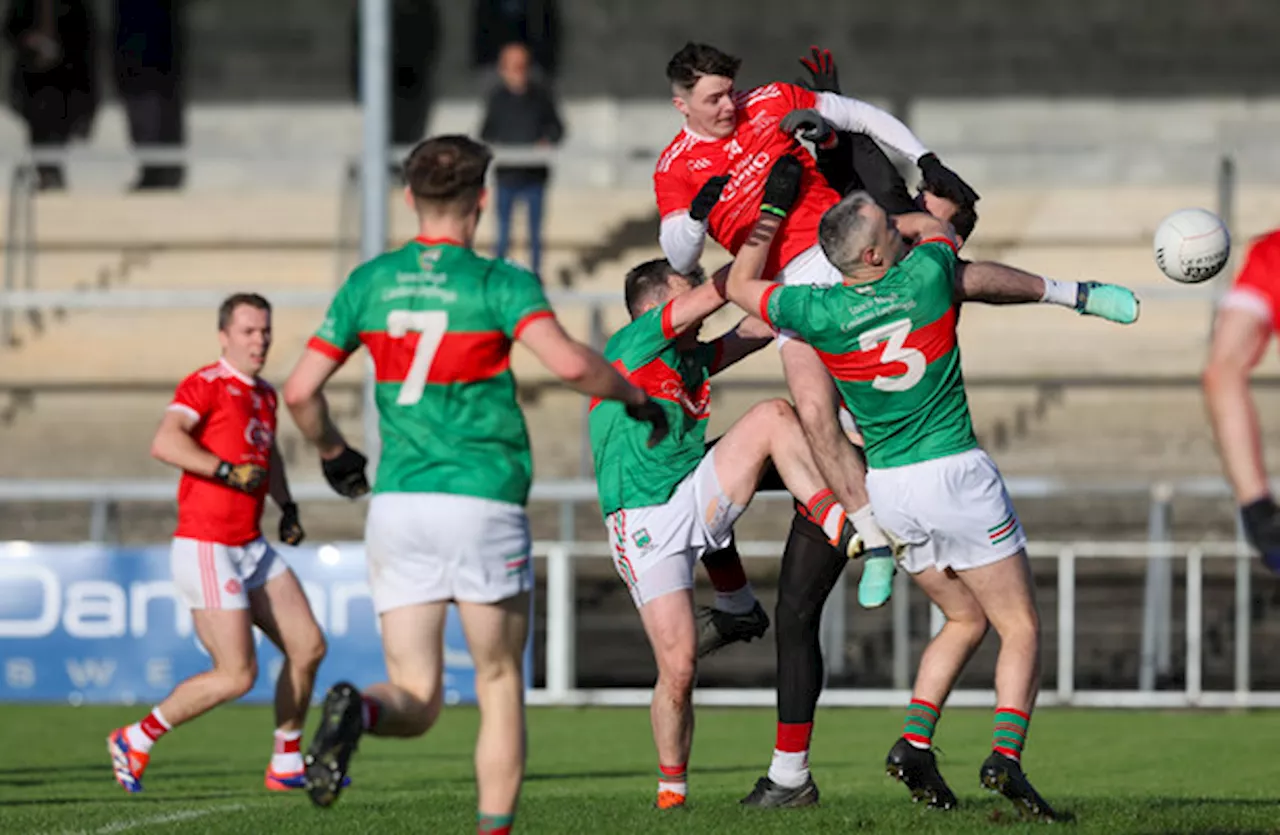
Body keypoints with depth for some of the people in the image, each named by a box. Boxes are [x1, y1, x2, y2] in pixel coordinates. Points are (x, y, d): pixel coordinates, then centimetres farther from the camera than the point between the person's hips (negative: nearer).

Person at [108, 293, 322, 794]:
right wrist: (229, 471, -27)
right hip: (206, 550, -9)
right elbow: (164, 444, -27)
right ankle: (136, 740, 6)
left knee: (308, 646, 6)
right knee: (237, 676, -11)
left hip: (251, 548, 9)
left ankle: (287, 765, 18)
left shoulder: (264, 395, 15)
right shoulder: (206, 386, -12)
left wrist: (288, 508, 20)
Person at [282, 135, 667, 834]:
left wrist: (332, 451, 26)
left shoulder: (370, 282, 8)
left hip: (396, 504, 3)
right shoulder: (499, 284, -5)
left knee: (416, 700, 4)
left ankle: (357, 710, -30)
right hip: (483, 501, -3)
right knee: (500, 685, 12)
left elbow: (300, 390, 7)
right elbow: (568, 362, -20)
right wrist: (634, 395, -2)